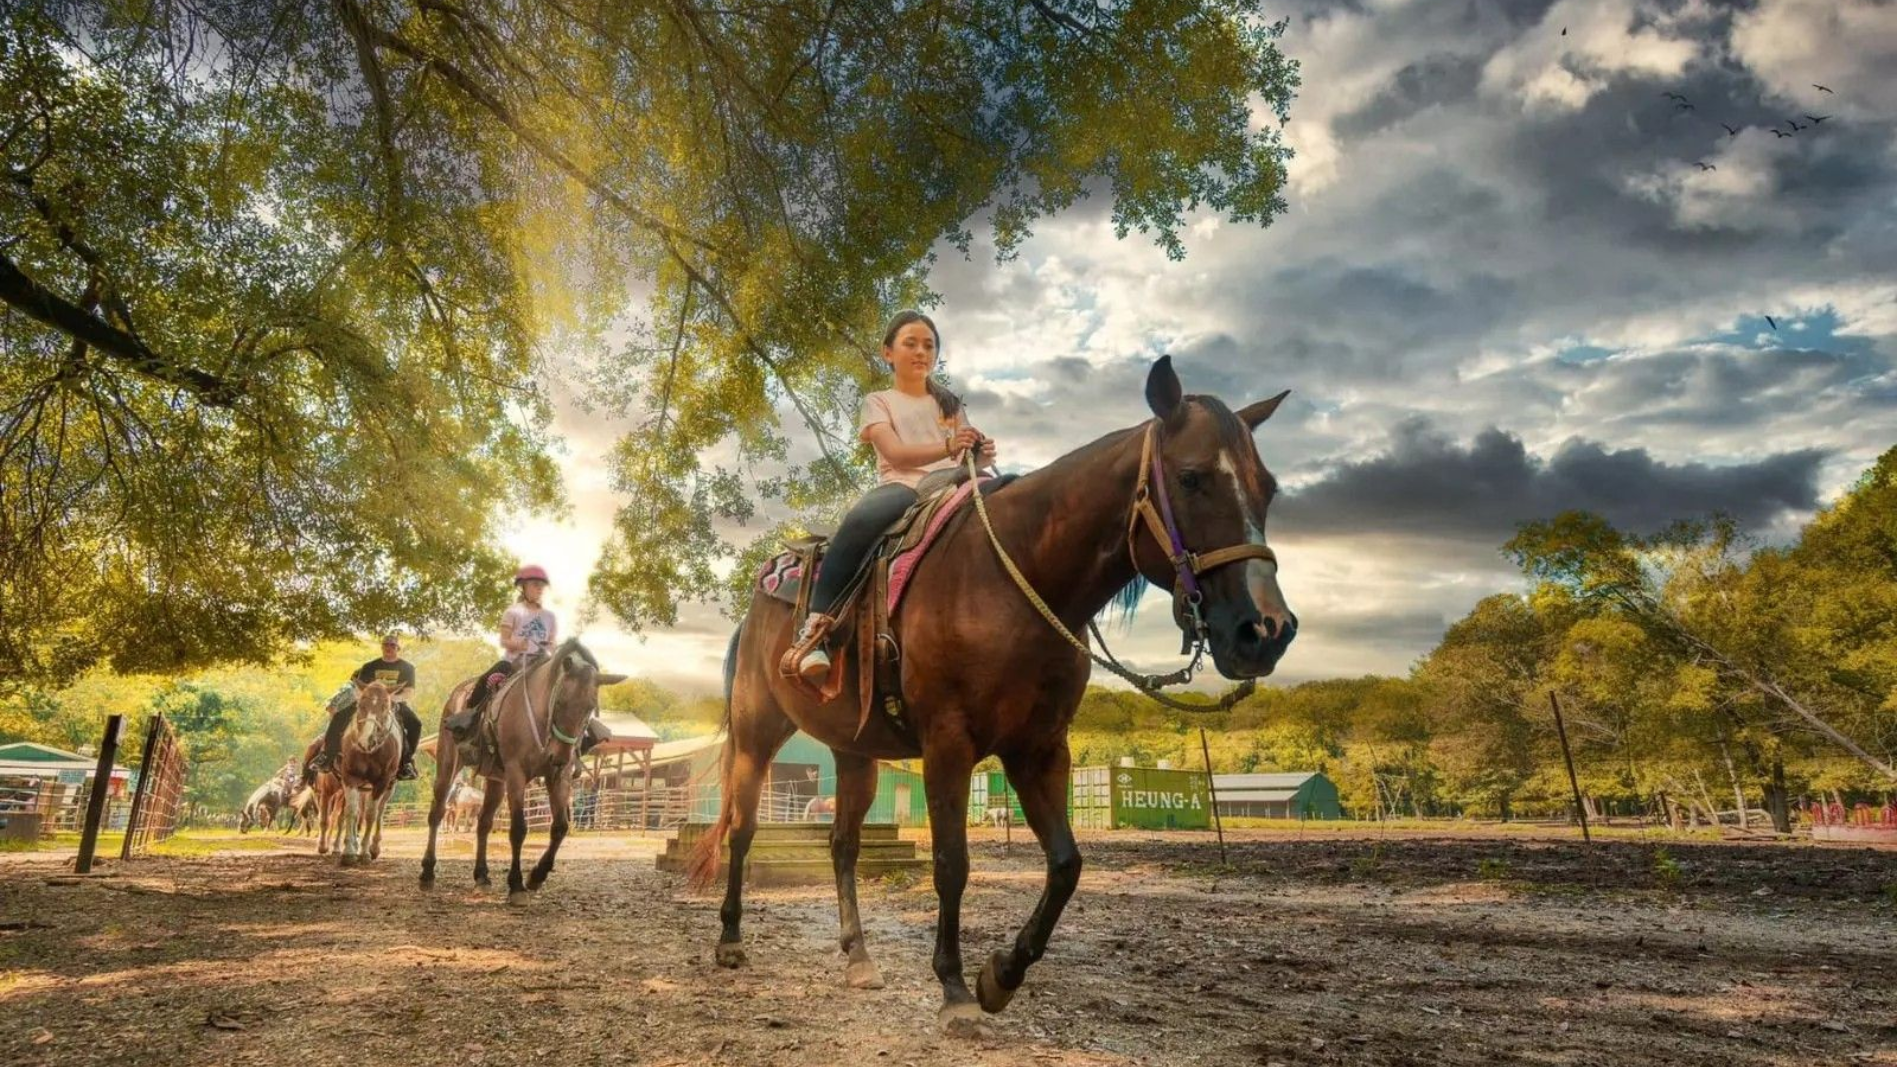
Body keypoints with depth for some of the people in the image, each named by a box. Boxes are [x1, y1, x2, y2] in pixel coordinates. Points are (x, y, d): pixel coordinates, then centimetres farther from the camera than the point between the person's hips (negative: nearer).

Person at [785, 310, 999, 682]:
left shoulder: (950, 404, 27)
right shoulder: (879, 401, 15)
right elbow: (896, 455, -4)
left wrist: (983, 455, -9)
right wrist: (948, 448, -23)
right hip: (901, 487, -3)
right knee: (861, 519, -39)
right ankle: (816, 626, -36)